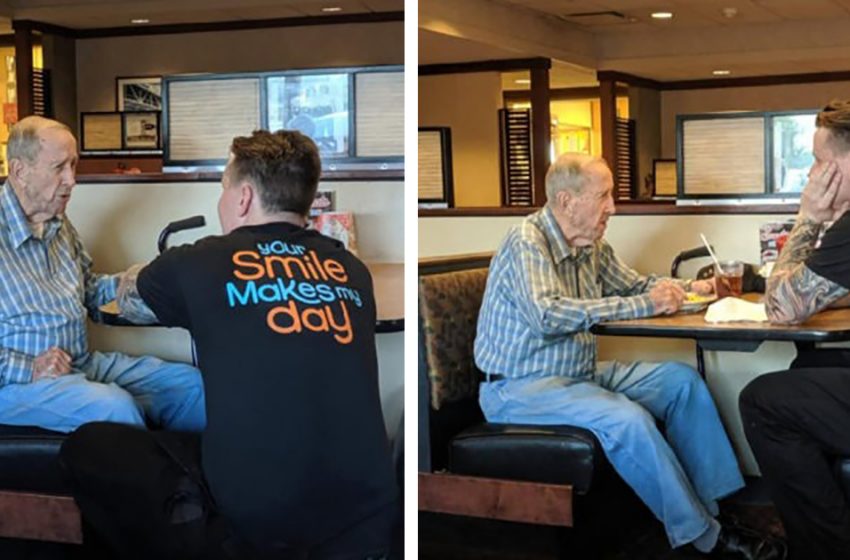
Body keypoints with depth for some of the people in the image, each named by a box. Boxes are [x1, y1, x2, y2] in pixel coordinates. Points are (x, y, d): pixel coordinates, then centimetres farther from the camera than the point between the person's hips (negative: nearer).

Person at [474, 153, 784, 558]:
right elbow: (547, 315, -34)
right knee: (627, 420, -29)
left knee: (681, 381, 3)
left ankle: (715, 505, 1)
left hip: (579, 374, 9)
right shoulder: (527, 243, -18)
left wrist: (685, 288, 4)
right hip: (520, 388, -9)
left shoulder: (592, 246, 7)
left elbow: (632, 284, 25)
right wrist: (643, 305, -30)